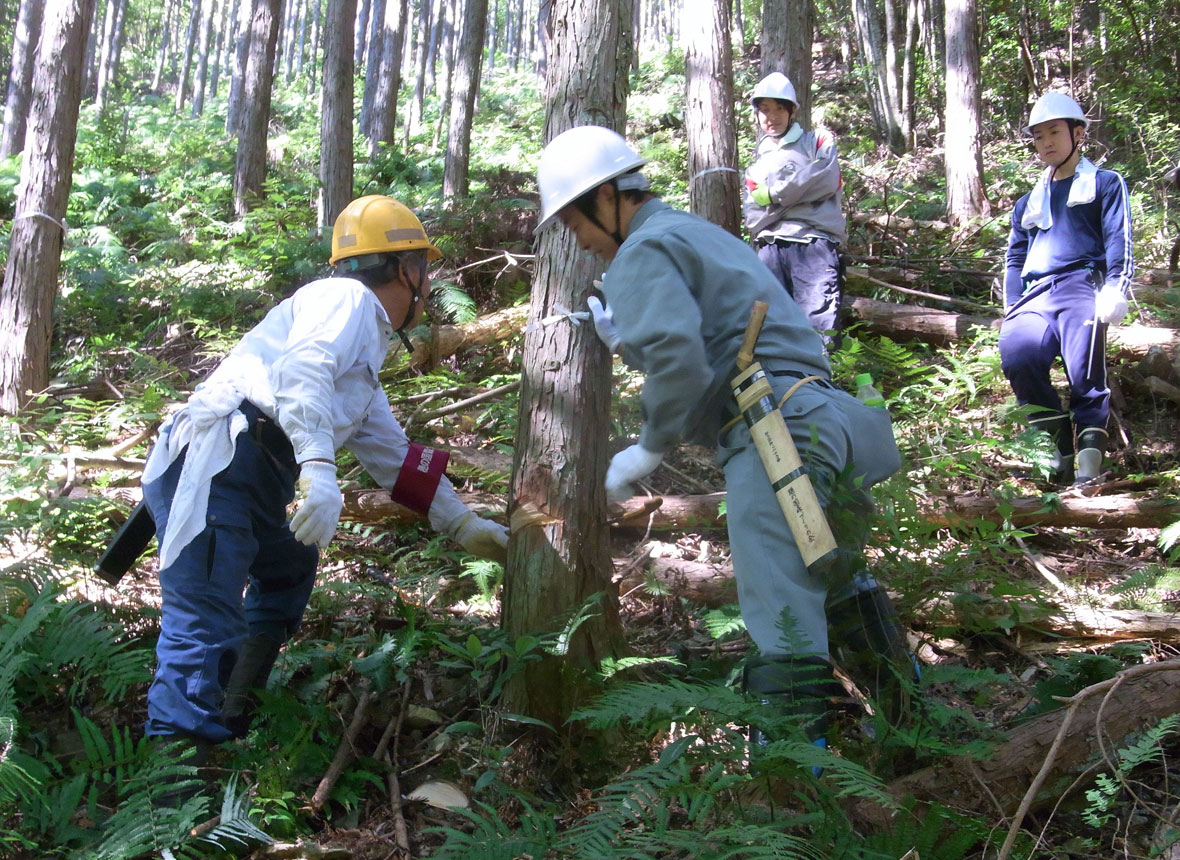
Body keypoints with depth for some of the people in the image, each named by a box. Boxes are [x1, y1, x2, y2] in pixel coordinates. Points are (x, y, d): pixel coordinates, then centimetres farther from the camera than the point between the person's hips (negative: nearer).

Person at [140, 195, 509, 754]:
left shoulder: (365, 351, 29)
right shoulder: (345, 297, 0)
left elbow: (393, 456, 33)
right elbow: (300, 371, -20)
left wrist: (463, 525, 35)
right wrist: (318, 468, -32)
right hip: (215, 460, -11)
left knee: (288, 572, 30)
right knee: (206, 627, -18)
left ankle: (228, 723, 33)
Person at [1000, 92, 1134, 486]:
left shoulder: (1105, 184, 18)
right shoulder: (1028, 203, 33)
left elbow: (1119, 243, 5)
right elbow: (1014, 261, 28)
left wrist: (1115, 290, -12)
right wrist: (1012, 311, 11)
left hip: (1082, 284, -3)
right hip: (1036, 296, 3)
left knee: (1084, 369, -27)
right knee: (1016, 351, -27)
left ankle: (1090, 454, -26)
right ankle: (1059, 447, -19)